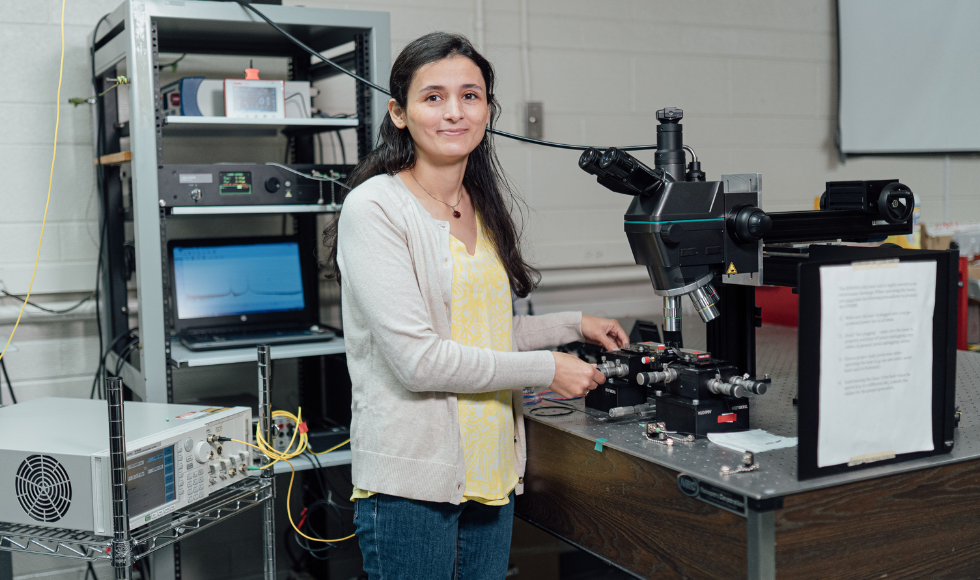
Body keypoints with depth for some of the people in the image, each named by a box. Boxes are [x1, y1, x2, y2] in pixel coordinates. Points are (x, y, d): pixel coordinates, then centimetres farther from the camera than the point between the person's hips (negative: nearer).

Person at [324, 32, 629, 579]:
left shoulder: (484, 207, 11)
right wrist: (546, 369, -12)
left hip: (492, 470, 7)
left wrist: (574, 324, 19)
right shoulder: (374, 209, -13)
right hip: (412, 479, -7)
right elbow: (417, 359, -19)